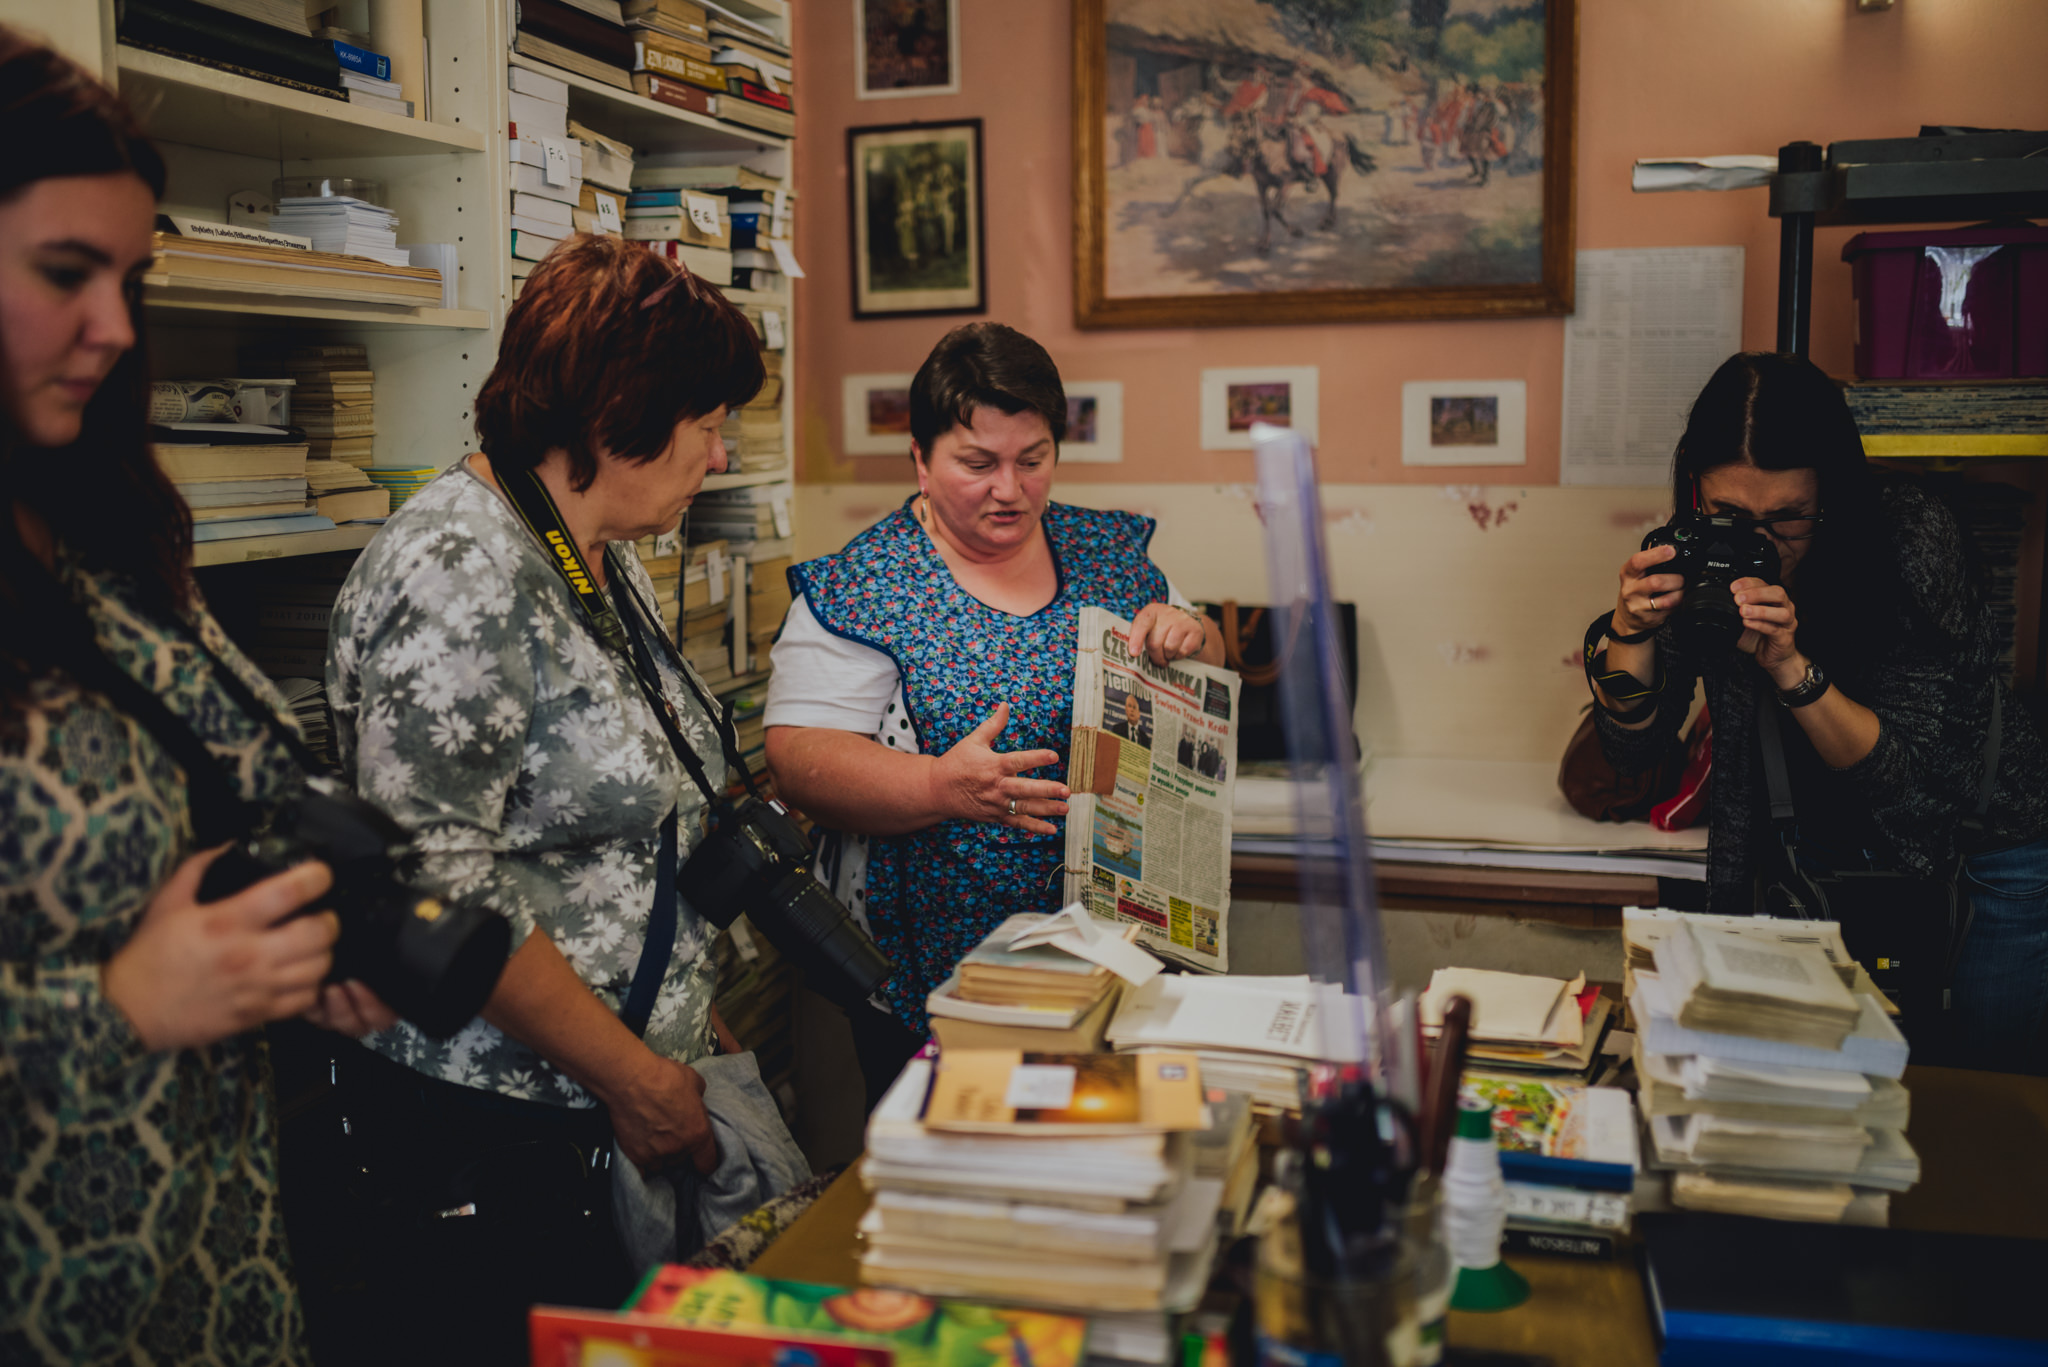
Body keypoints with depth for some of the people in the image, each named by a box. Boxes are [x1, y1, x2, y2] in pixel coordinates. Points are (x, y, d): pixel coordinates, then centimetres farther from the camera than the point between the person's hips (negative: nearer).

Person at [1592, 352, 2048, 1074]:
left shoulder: (1911, 535, -26)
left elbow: (1922, 781, -27)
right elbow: (1632, 749, -13)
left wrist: (1791, 669, -40)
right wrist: (1632, 628, -30)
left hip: (1984, 839, -2)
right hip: (1830, 845, 3)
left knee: (1983, 1067, 7)